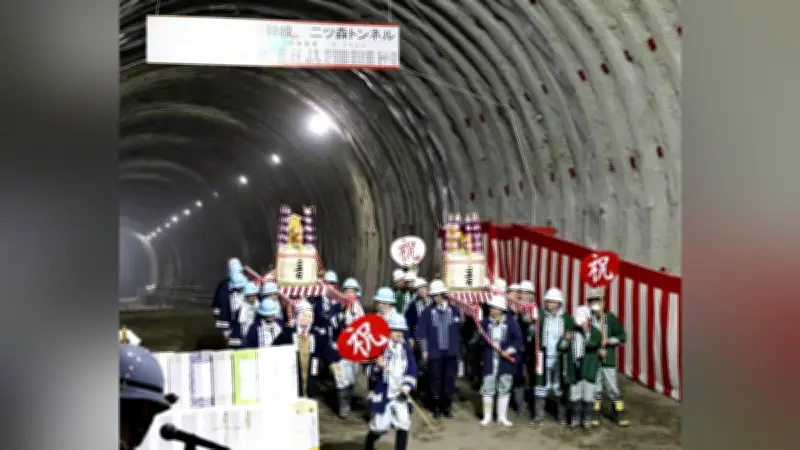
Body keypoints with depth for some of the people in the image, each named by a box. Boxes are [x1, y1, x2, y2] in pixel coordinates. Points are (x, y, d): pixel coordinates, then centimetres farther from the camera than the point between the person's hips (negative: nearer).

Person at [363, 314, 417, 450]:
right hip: (382, 394, -4)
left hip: (400, 394, 4)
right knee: (379, 427, 5)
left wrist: (407, 386, -11)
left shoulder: (405, 347, 3)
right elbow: (370, 370, -8)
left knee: (403, 425, -2)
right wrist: (377, 366, -28)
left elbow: (412, 369, 2)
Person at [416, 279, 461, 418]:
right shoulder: (428, 312, -3)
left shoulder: (454, 310, 2)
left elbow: (459, 330, 8)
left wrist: (458, 348, 9)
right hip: (434, 352, -1)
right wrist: (424, 350, -4)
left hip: (451, 352, 1)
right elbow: (422, 332, -1)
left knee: (449, 379, 5)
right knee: (436, 380, 4)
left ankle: (447, 406, 18)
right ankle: (437, 406, 17)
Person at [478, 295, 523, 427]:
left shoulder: (511, 322, -6)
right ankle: (487, 416, 18)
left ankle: (502, 417, 20)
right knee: (488, 388, 5)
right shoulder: (485, 321, 0)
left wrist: (510, 350, -18)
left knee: (504, 389, 9)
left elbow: (518, 340, -7)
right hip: (490, 360, 1)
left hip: (506, 360, -1)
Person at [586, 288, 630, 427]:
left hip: (608, 360, 1)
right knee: (595, 388, 7)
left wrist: (608, 341, -11)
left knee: (613, 388, 4)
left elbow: (622, 336, 4)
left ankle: (619, 416, 16)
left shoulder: (610, 317, 0)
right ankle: (595, 416, 18)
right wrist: (597, 350, -14)